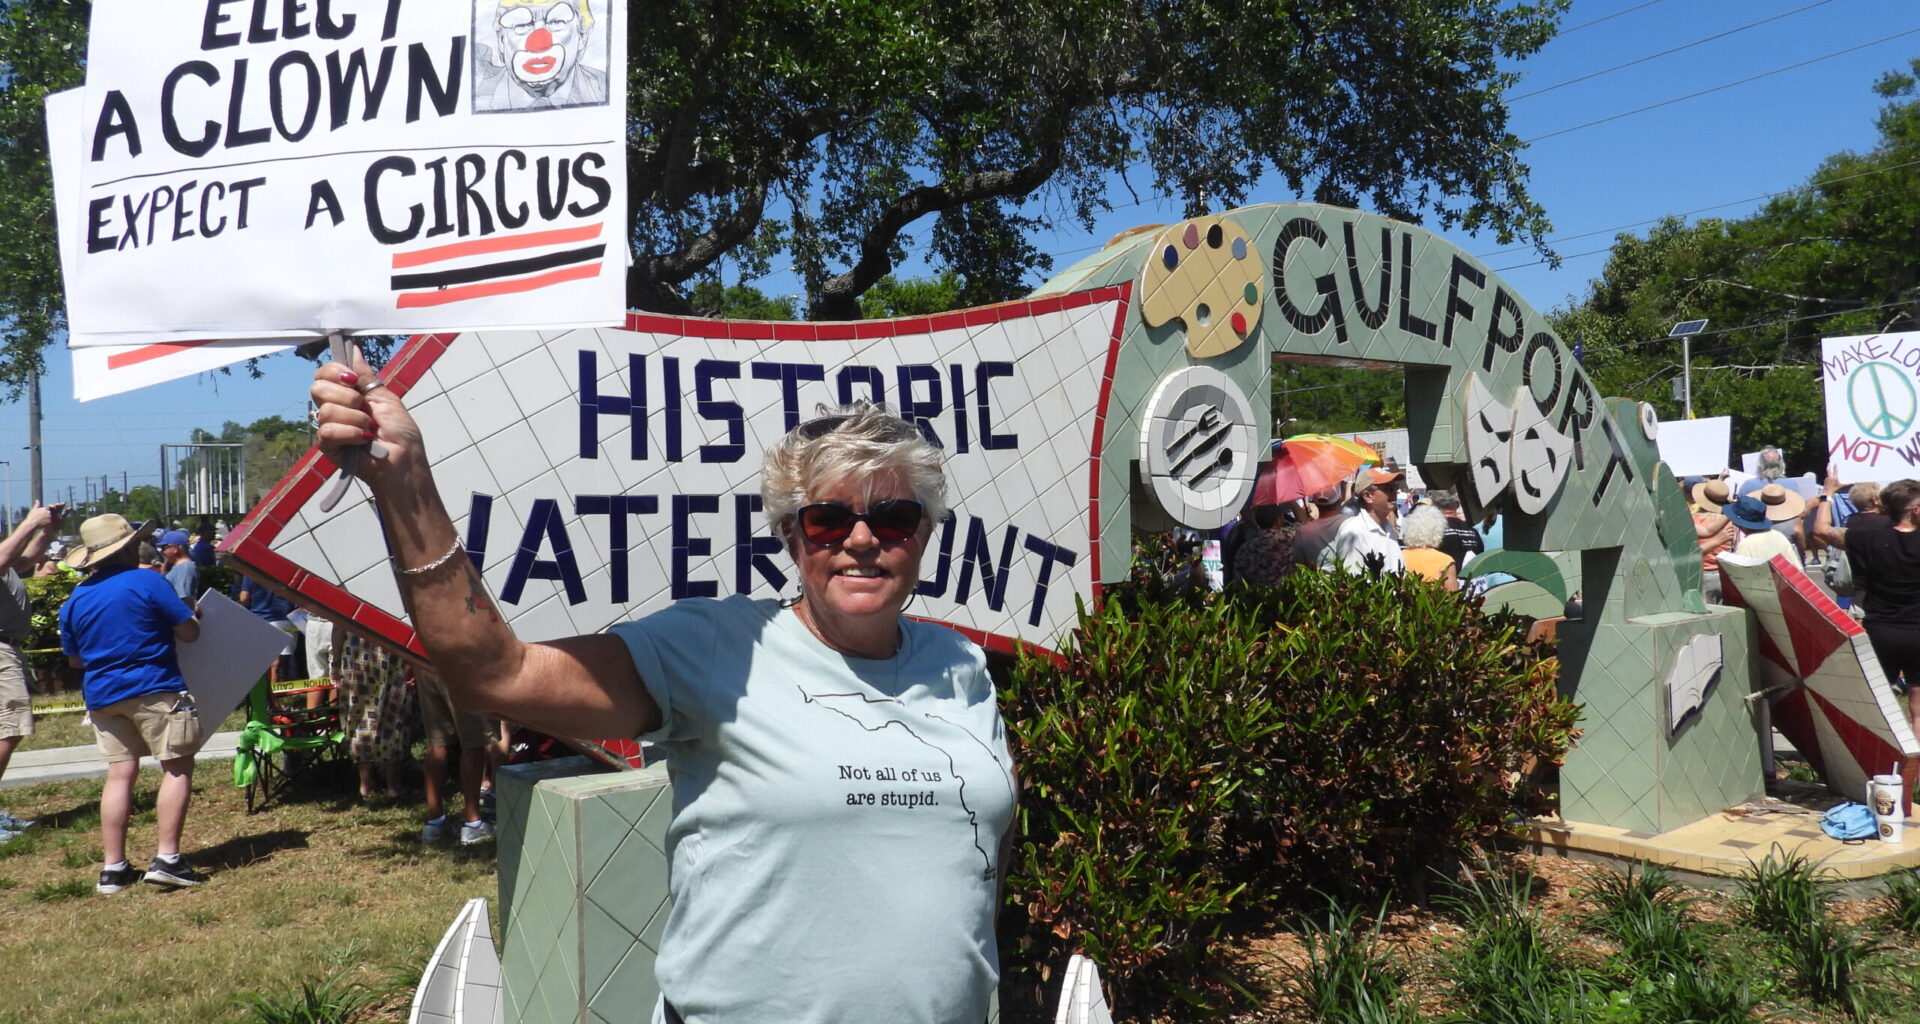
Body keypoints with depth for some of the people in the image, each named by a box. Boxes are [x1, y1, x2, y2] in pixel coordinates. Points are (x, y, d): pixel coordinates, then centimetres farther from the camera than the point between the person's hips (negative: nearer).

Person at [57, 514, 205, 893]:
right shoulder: (146, 582, -9)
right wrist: (193, 615, 15)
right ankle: (167, 859, -8)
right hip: (154, 690, -6)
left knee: (120, 773, 9)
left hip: (101, 695, 6)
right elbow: (189, 633, -7)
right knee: (177, 768, -1)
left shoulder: (74, 601, 9)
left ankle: (113, 868, 10)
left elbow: (74, 659, 18)